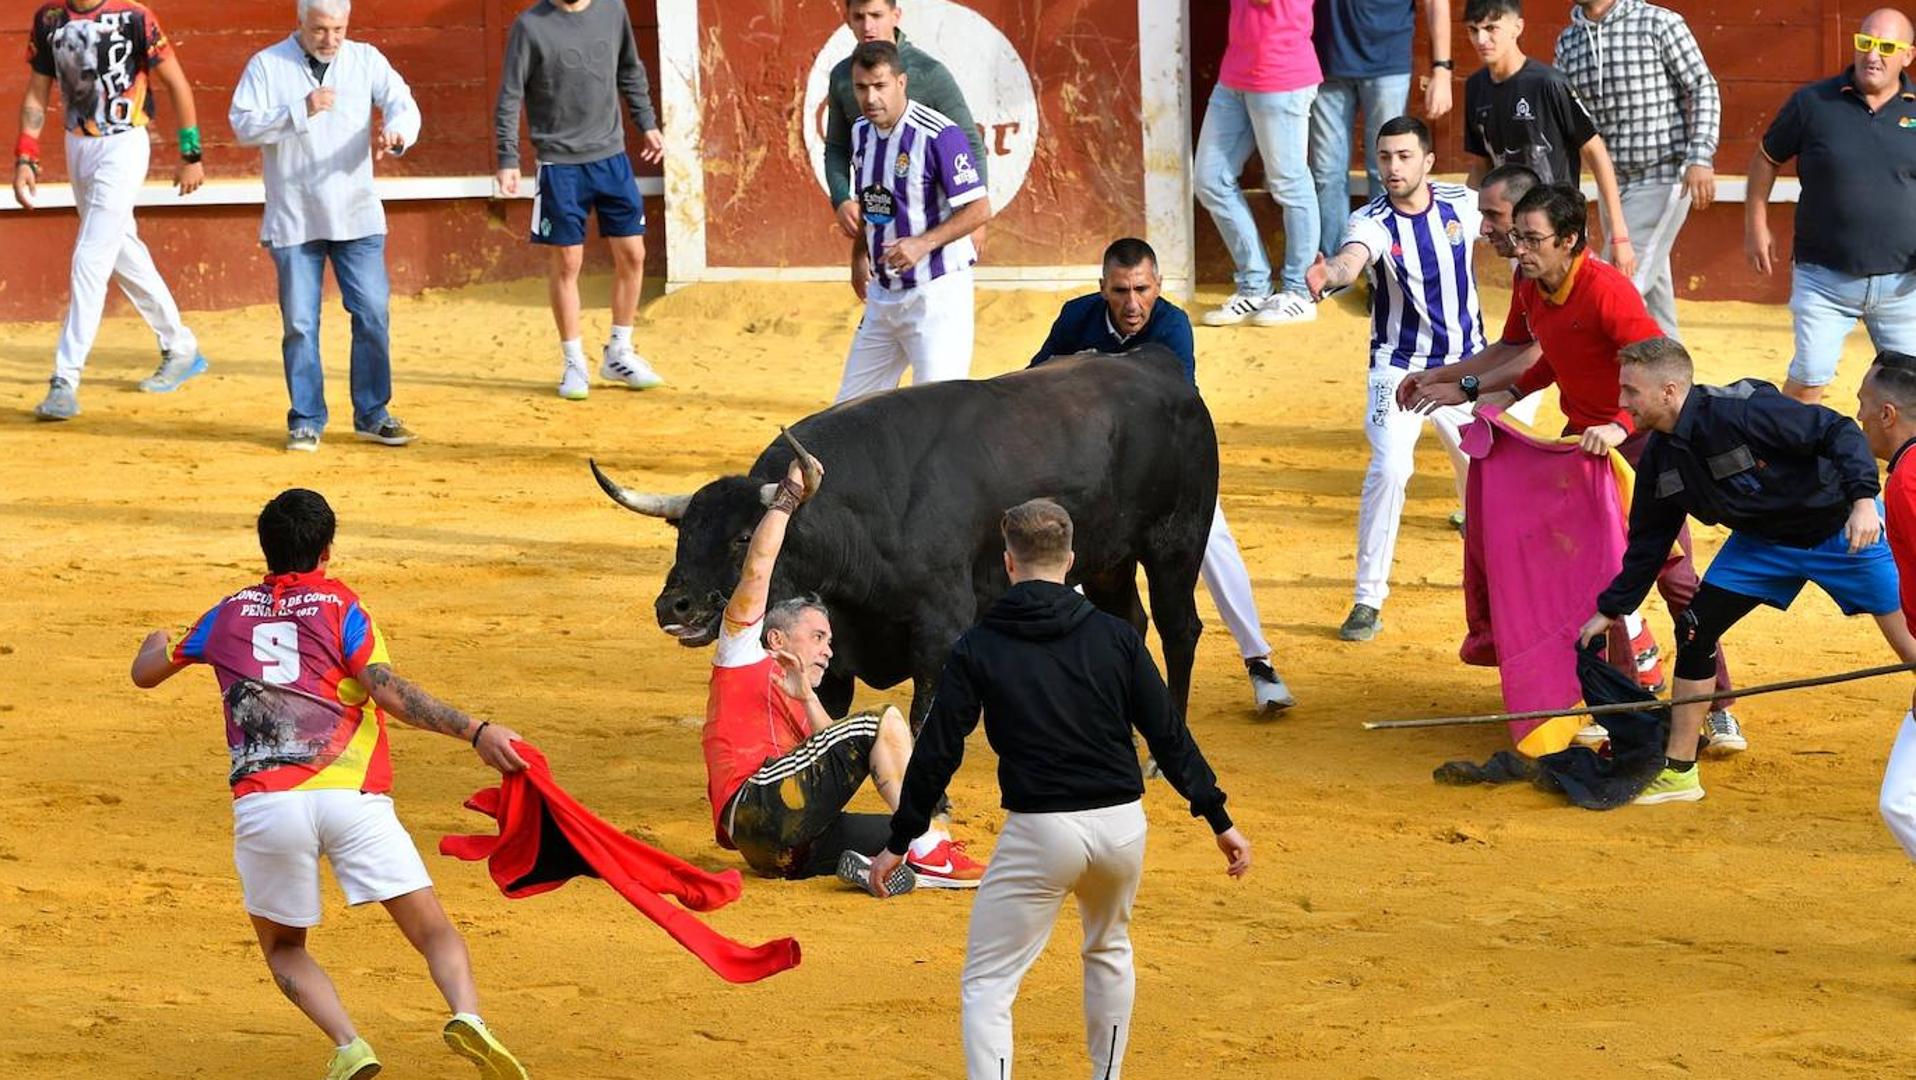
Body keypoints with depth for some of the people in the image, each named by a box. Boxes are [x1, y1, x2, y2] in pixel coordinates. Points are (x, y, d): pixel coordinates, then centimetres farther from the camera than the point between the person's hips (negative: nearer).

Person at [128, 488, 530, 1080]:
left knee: (283, 948, 21)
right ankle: (467, 1014, -31)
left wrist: (159, 642, 57)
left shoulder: (230, 614, 20)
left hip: (264, 804, 2)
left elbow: (145, 673, 35)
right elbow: (390, 692, -5)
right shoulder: (339, 605, 11)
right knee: (436, 934, 0)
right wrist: (475, 731, -8)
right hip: (352, 800, -2)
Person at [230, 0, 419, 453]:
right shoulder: (267, 65, -1)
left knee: (373, 315, 0)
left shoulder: (366, 61, 5)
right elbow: (243, 126, -9)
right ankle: (306, 420, 11)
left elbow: (403, 105, -4)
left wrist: (396, 130, -27)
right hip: (293, 221, -2)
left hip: (356, 216, 2)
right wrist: (301, 112, -22)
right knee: (300, 324, 1)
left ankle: (372, 415, 12)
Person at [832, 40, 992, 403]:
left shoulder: (938, 135, -18)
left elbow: (980, 208, -17)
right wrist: (859, 255, 20)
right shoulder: (862, 132, 7)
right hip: (883, 294, 8)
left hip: (935, 294, -8)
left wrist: (924, 243, -26)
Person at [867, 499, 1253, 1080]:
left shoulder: (977, 648, -2)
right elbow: (1168, 735, 3)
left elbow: (937, 753, -2)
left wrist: (899, 841, 8)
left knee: (987, 986, 1)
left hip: (1040, 834, -3)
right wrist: (1220, 820, 9)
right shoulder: (1115, 636, 3)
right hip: (1122, 825, 3)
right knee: (1108, 950, 30)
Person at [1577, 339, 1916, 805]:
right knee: (1695, 629, -3)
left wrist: (1863, 499, -41)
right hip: (1762, 541, 7)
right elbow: (1648, 540, 8)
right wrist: (1610, 609, 10)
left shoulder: (1741, 411, -30)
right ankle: (1678, 773, 8)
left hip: (1842, 528, -7)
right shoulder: (1660, 456, -6)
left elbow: (1839, 431, -29)